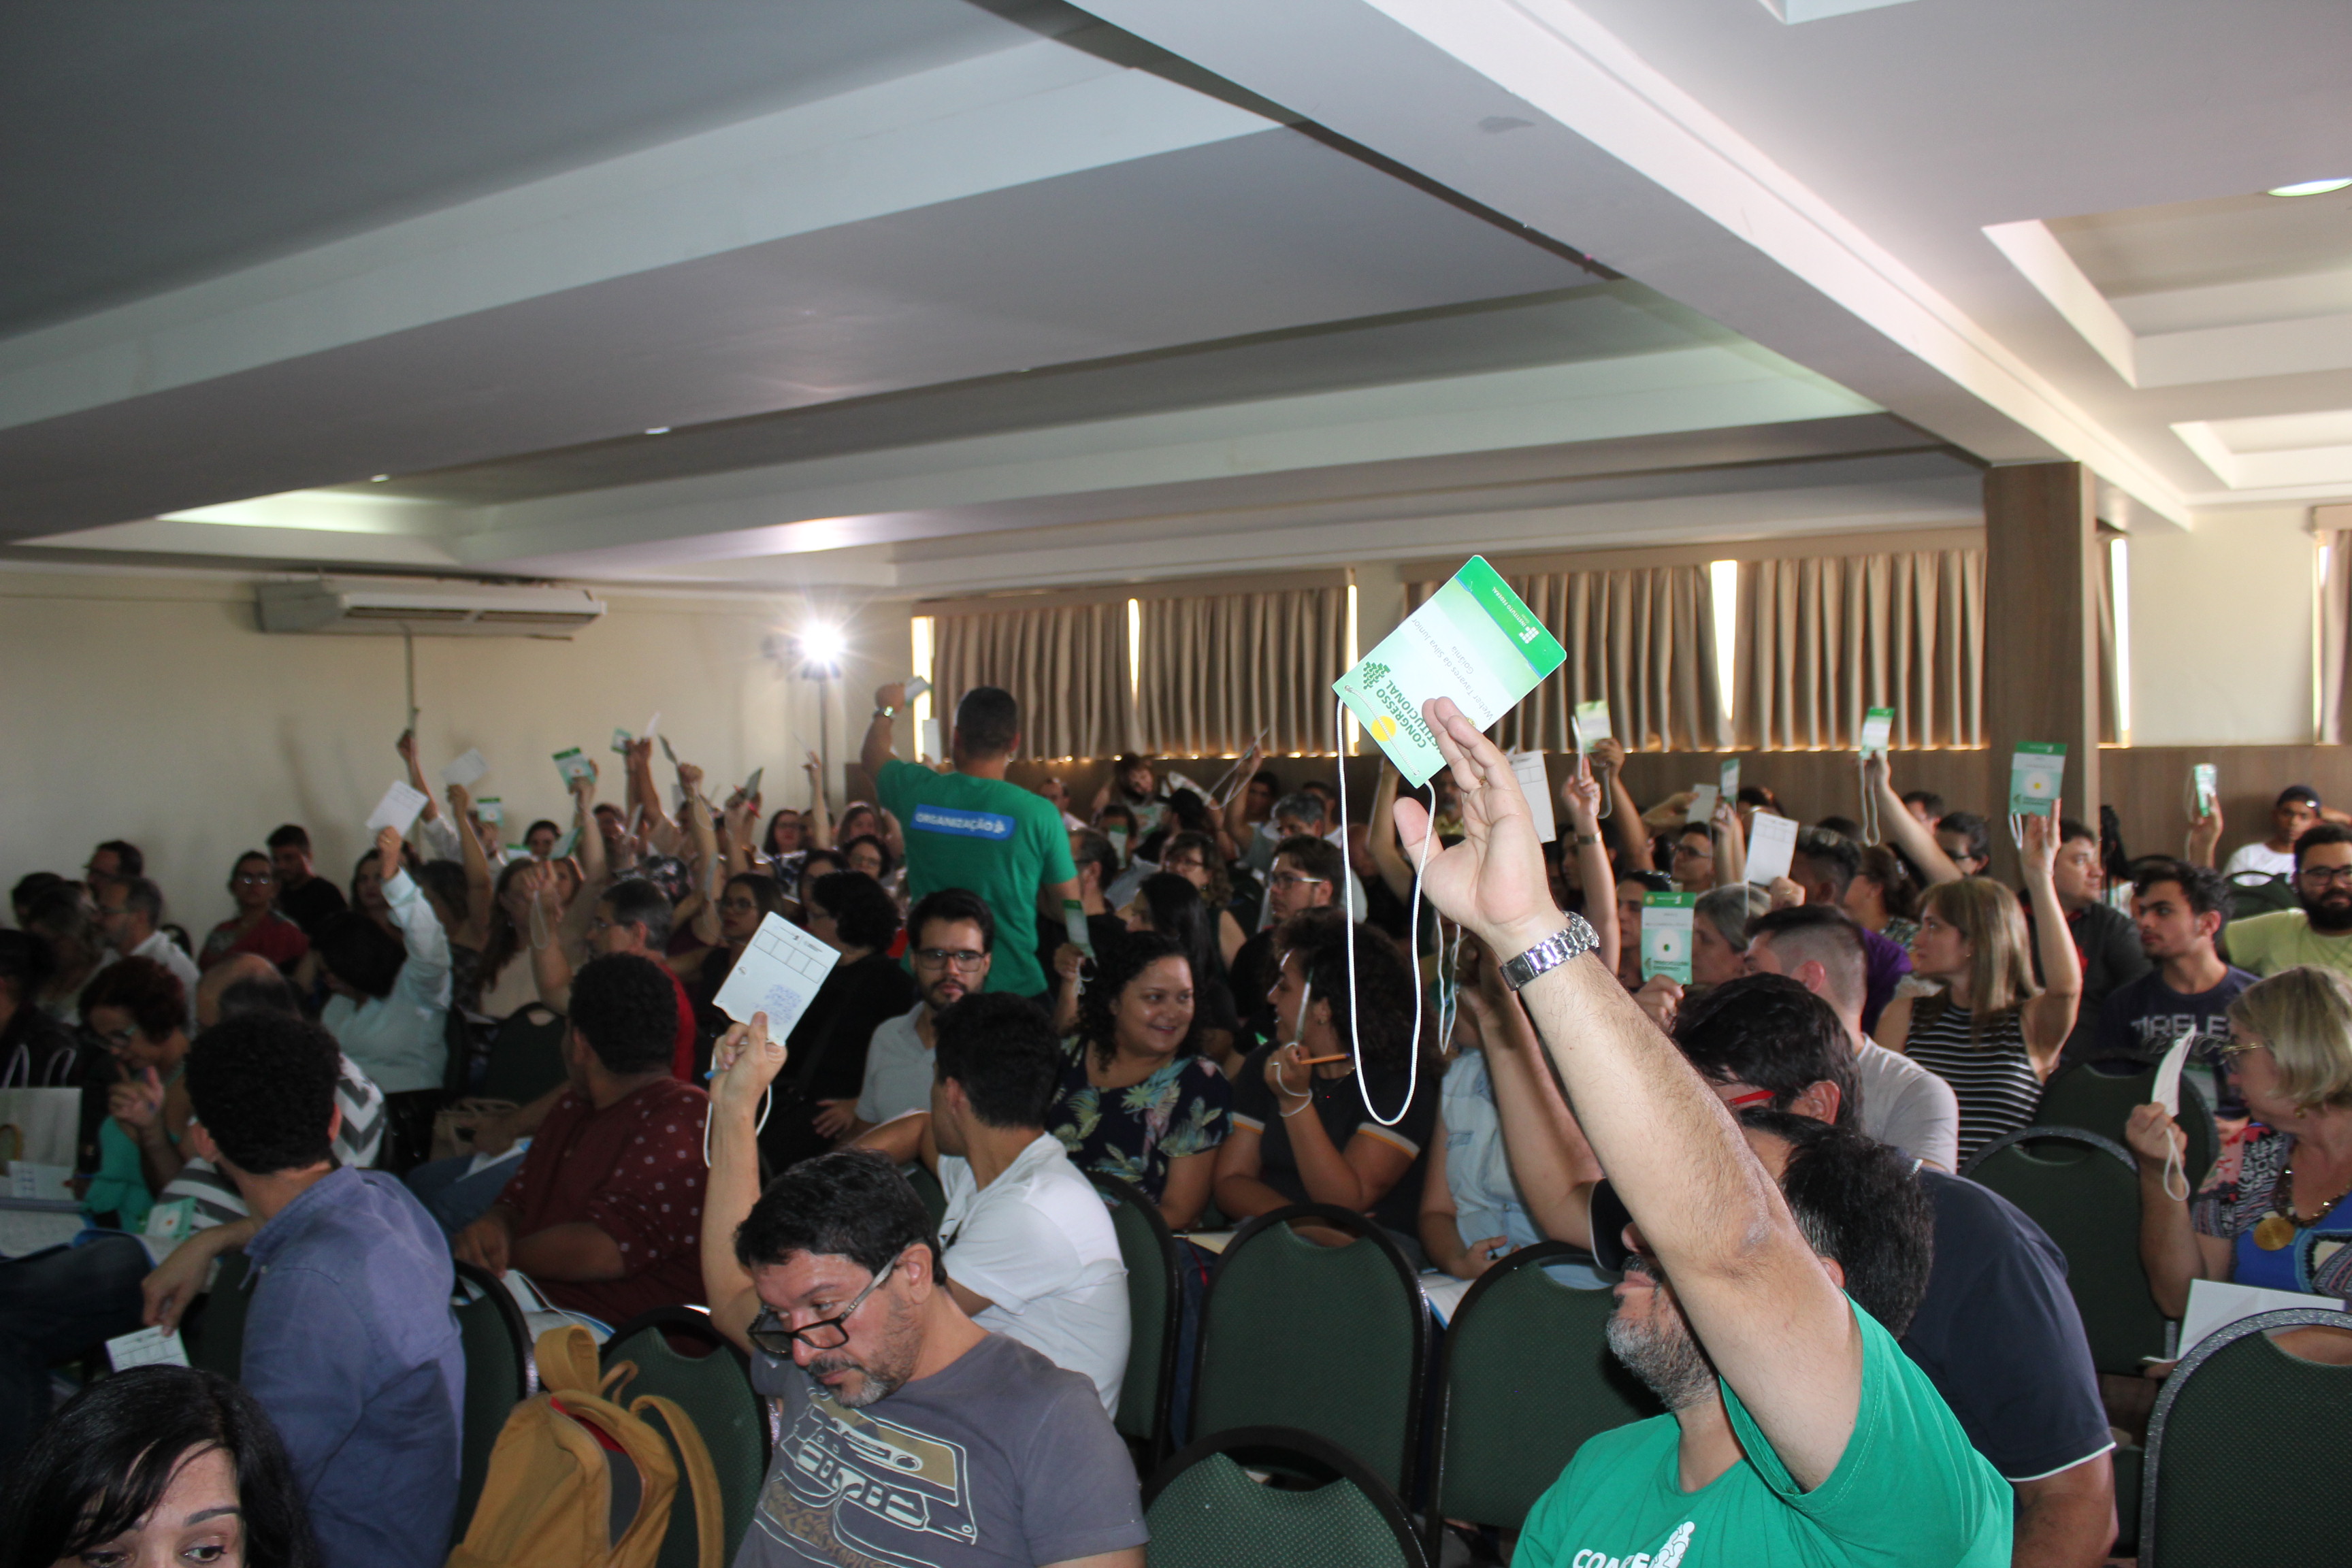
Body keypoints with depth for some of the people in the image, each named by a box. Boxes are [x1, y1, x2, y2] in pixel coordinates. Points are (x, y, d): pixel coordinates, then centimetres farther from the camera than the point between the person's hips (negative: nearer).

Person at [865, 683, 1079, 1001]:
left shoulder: (918, 792, -5)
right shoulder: (1039, 814, -13)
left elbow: (873, 753, 19)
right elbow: (1069, 904, -2)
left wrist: (885, 710, 39)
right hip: (1012, 984, -2)